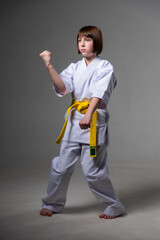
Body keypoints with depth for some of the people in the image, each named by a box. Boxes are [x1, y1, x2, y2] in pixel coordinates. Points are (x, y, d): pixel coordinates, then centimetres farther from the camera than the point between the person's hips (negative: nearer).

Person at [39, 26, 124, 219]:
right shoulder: (75, 67, 12)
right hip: (74, 119, 5)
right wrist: (49, 66, -17)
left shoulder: (105, 67, -2)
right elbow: (63, 88, -5)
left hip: (95, 121, -5)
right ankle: (52, 204, 27)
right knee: (62, 166, 8)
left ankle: (114, 206, 14)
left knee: (92, 170, -5)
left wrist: (88, 115, -31)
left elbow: (98, 93, -17)